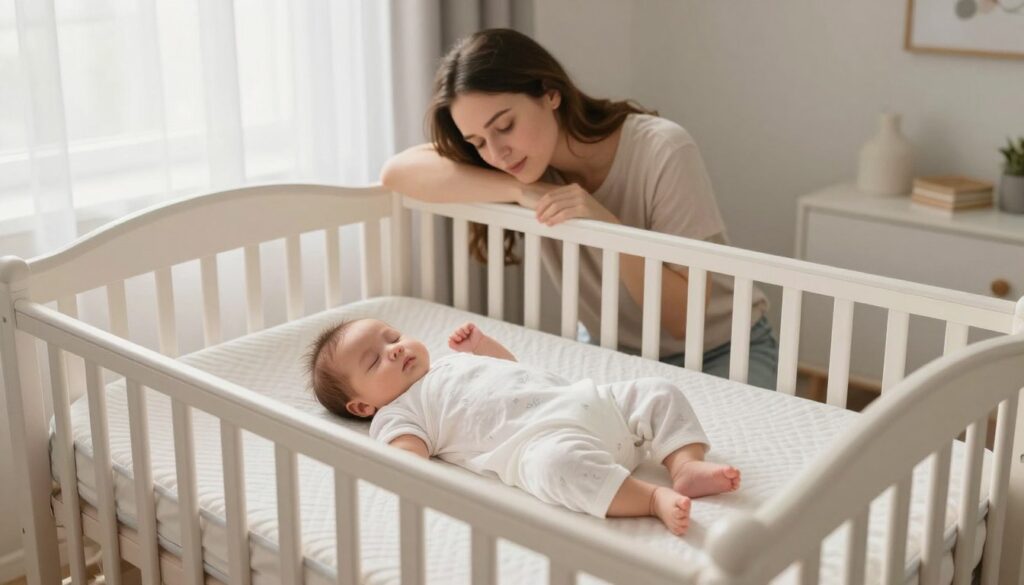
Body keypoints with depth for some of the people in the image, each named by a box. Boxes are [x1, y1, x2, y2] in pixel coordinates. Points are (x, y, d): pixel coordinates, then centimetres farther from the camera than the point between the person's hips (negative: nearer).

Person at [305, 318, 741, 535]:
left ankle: (686, 464, -15)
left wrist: (480, 343, 31)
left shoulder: (453, 361, 33)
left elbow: (510, 368, 44)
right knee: (560, 462, -42)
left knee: (659, 394, 2)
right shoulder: (397, 413, 10)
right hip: (541, 437, -8)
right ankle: (653, 497, -36)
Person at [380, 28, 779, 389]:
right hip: (610, 349, 3)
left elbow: (685, 318, -24)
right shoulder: (530, 151, -11)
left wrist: (609, 225, -36)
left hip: (720, 351, -3)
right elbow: (398, 171, -24)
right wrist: (521, 189, -31)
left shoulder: (662, 151, -25)